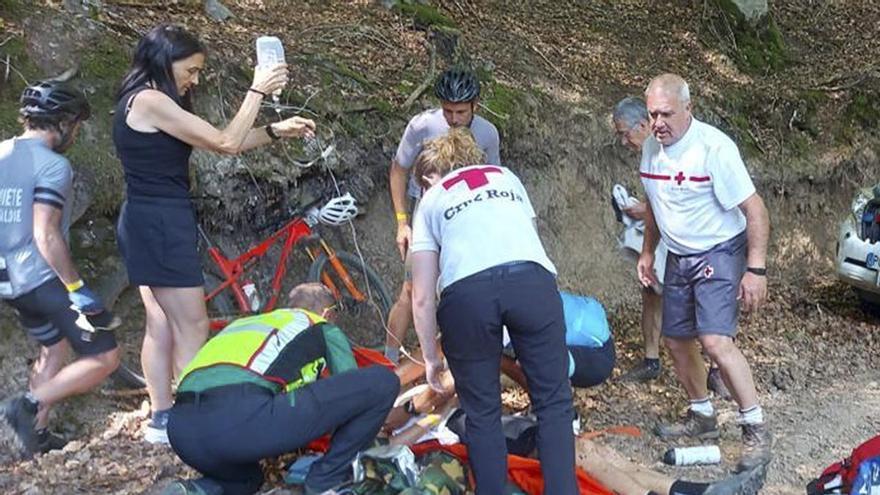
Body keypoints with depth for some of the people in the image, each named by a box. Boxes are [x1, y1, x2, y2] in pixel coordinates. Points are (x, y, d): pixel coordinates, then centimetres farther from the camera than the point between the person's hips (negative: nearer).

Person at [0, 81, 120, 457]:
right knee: (104, 358, -5)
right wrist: (77, 289, -19)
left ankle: (36, 434, 28)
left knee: (54, 348, 27)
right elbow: (47, 236, -23)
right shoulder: (53, 165, -15)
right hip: (44, 279, -9)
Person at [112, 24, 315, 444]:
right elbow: (225, 144, -18)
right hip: (161, 224, -10)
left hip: (147, 224, 10)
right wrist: (257, 91, -10)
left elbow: (219, 142, 12)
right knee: (192, 328, -3)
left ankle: (161, 419, 21)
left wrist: (276, 131, 5)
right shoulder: (150, 100, -16)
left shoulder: (146, 102, 15)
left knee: (162, 325, 14)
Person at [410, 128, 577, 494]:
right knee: (553, 402, 14)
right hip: (532, 280, 1)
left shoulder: (430, 200, 28)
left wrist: (431, 357, 30)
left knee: (482, 413, 16)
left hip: (466, 291, -1)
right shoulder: (506, 176, 34)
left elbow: (422, 298, 20)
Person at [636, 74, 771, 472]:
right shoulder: (651, 146, 1)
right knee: (676, 340, 11)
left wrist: (756, 270, -23)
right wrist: (647, 252, 17)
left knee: (715, 341, -20)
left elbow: (755, 211, -20)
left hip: (720, 253, -7)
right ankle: (702, 417, 30)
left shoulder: (714, 147, -22)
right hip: (678, 257, 8)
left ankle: (755, 429, -6)